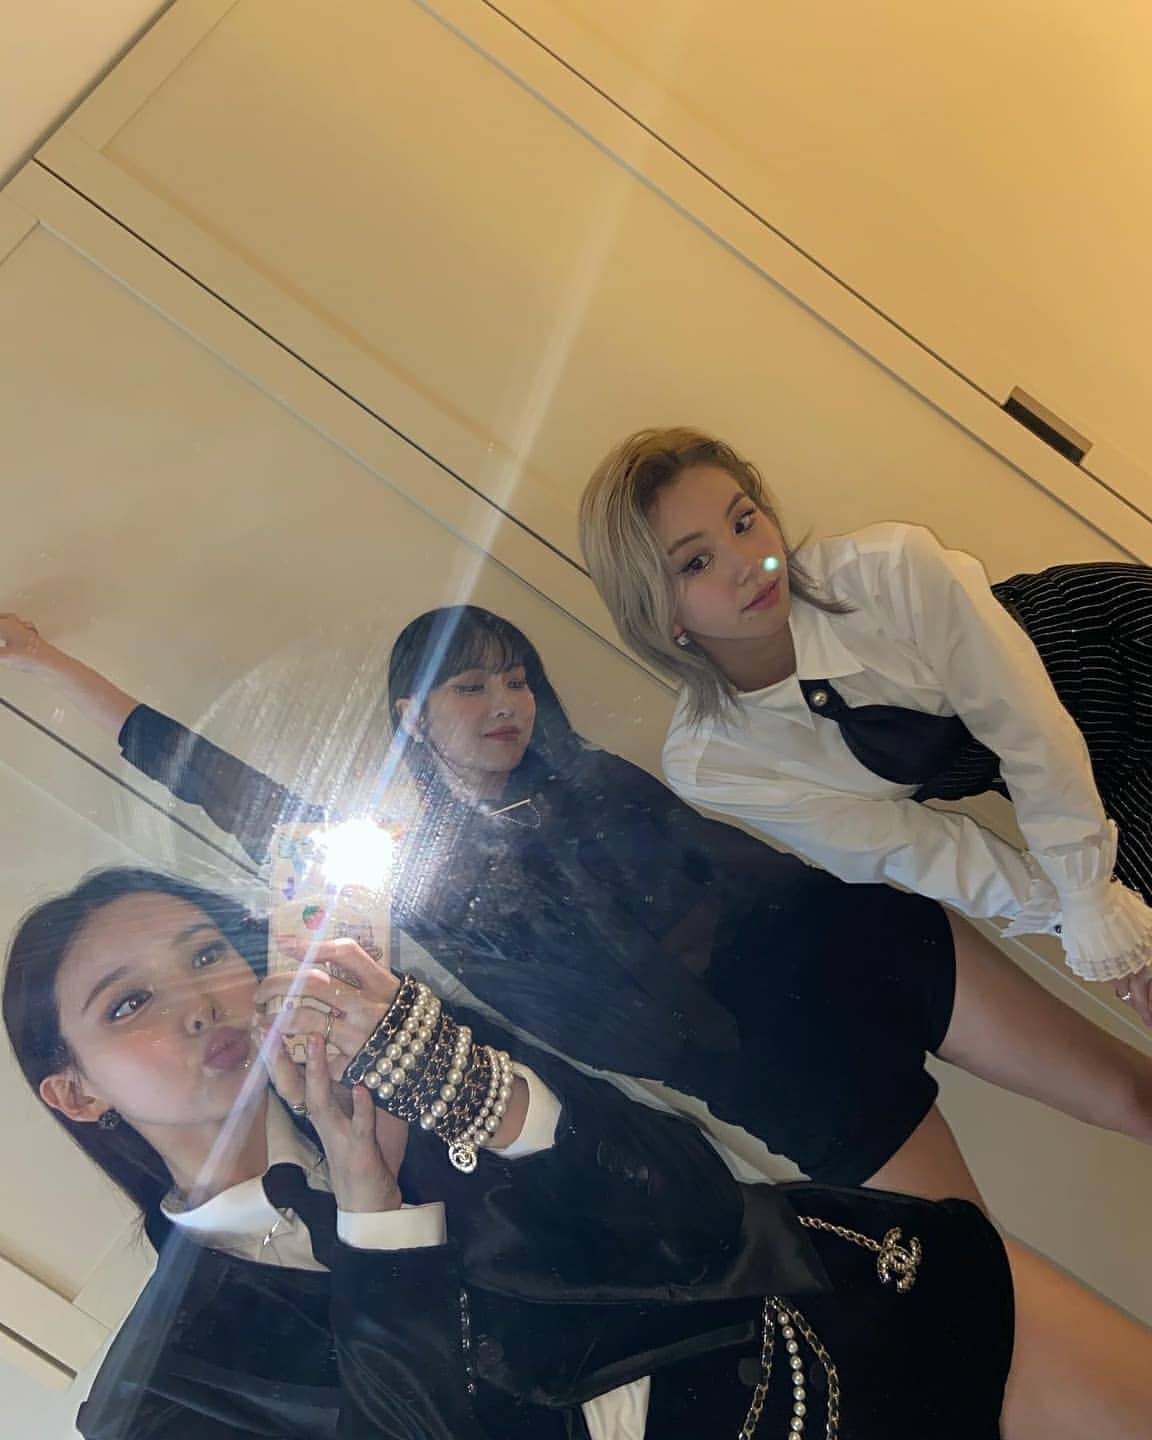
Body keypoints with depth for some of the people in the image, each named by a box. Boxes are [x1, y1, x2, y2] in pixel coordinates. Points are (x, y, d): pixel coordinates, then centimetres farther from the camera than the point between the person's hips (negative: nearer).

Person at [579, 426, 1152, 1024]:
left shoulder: (889, 568, -35)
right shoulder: (704, 765, -26)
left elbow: (1027, 727, -25)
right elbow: (910, 847, -16)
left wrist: (1088, 902, -20)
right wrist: (1067, 911, -17)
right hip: (996, 770, 1)